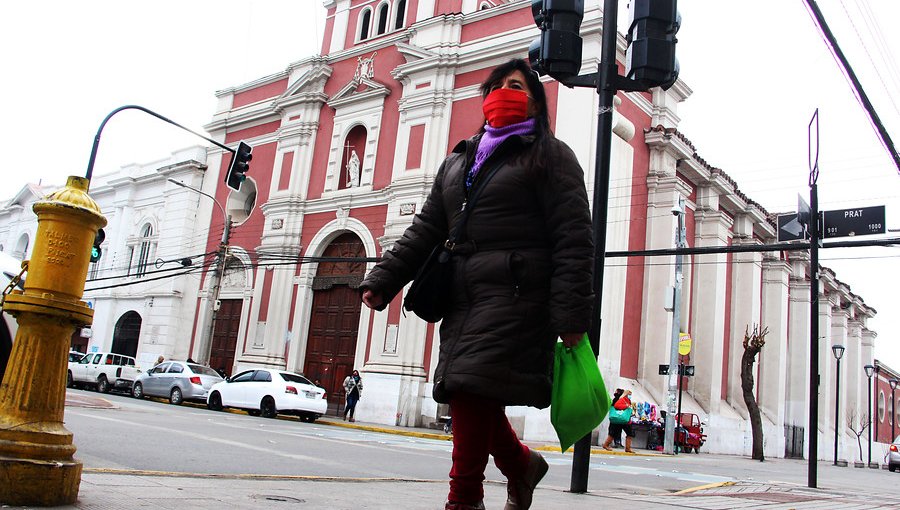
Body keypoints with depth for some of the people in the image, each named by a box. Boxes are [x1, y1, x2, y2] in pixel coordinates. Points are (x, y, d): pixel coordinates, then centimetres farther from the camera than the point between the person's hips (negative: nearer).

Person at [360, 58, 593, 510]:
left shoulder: (549, 156, 5)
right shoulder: (458, 161, 24)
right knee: (467, 395, 4)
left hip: (514, 297, -6)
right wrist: (382, 280, 9)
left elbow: (574, 239, -5)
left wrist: (571, 315, -15)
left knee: (472, 388, -15)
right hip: (463, 299, 7)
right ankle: (521, 464, 30)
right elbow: (426, 229, 20)